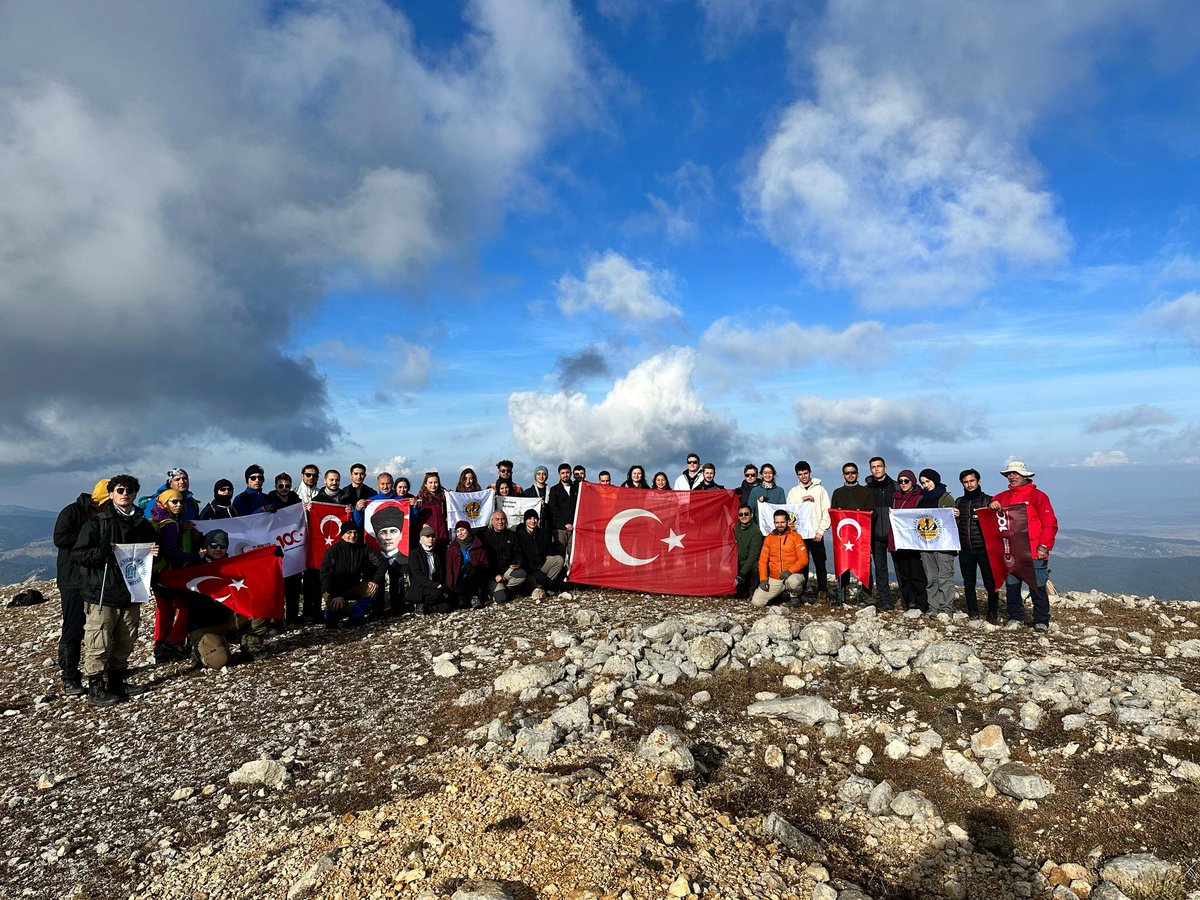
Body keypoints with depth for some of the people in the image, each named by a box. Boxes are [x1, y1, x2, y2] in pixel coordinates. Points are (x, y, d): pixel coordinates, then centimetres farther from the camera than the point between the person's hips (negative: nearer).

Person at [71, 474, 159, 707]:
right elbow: (78, 554, -5)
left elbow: (153, 550, 21)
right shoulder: (97, 522, -2)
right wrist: (100, 553, -22)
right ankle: (95, 688, 8)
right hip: (102, 594, -5)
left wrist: (155, 553, -2)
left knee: (125, 644, 13)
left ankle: (117, 683, 27)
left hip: (131, 594, 5)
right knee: (99, 644, -4)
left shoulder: (142, 524, 11)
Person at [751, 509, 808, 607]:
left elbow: (804, 559, -8)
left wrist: (790, 571, -22)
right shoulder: (769, 538, 9)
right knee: (756, 602, -12)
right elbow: (762, 560, 8)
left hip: (792, 575, -3)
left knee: (793, 582, -40)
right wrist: (763, 579, -5)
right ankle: (779, 595, 18)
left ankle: (795, 596, -3)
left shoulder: (796, 537, 0)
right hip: (774, 579, 3)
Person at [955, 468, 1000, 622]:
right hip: (965, 550, 4)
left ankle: (993, 613, 8)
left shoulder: (988, 500, 3)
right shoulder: (959, 502, 15)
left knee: (991, 583, -3)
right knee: (968, 583, 9)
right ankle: (973, 613, 20)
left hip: (984, 549, -4)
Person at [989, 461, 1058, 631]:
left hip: (1034, 552, -4)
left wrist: (1044, 546, -9)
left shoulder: (1037, 496, 0)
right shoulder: (1003, 497, 12)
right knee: (1011, 585, 6)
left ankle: (1041, 621, 11)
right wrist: (992, 505, 0)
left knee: (1037, 587, -1)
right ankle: (1015, 618, 18)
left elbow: (1050, 523, -3)